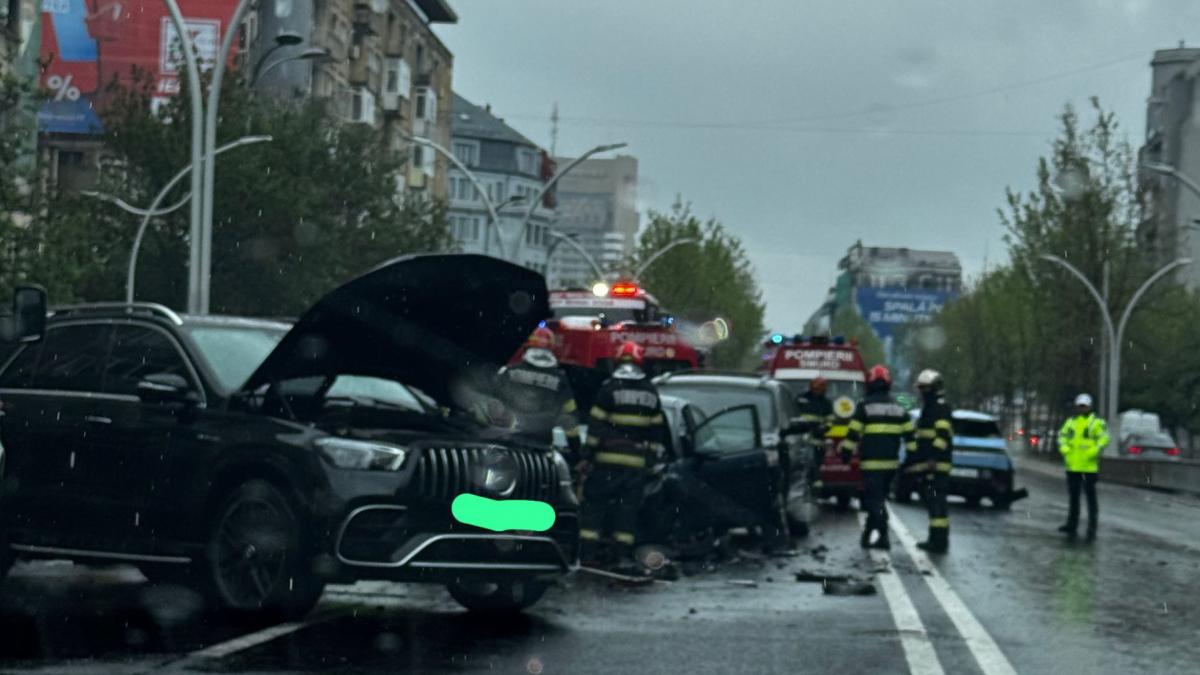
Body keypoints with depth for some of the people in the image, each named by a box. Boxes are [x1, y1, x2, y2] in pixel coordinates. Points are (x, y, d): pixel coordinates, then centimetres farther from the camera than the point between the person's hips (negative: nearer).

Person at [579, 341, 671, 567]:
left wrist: (588, 454, -5)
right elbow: (657, 427, 13)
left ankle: (587, 549, -4)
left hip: (608, 459, -3)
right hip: (637, 461, 3)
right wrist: (656, 459, 17)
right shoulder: (650, 392, 10)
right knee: (628, 505, 8)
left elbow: (596, 423, -7)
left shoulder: (609, 388, -4)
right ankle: (623, 552, 4)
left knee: (595, 502, 2)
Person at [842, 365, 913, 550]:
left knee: (875, 500, -4)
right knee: (878, 498, 15)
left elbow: (853, 432, -9)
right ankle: (868, 534, 19)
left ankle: (883, 536, -13)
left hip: (872, 462, -5)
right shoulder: (898, 407, 11)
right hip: (891, 462, 5)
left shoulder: (865, 406, -6)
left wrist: (845, 453, -1)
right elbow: (909, 434, 10)